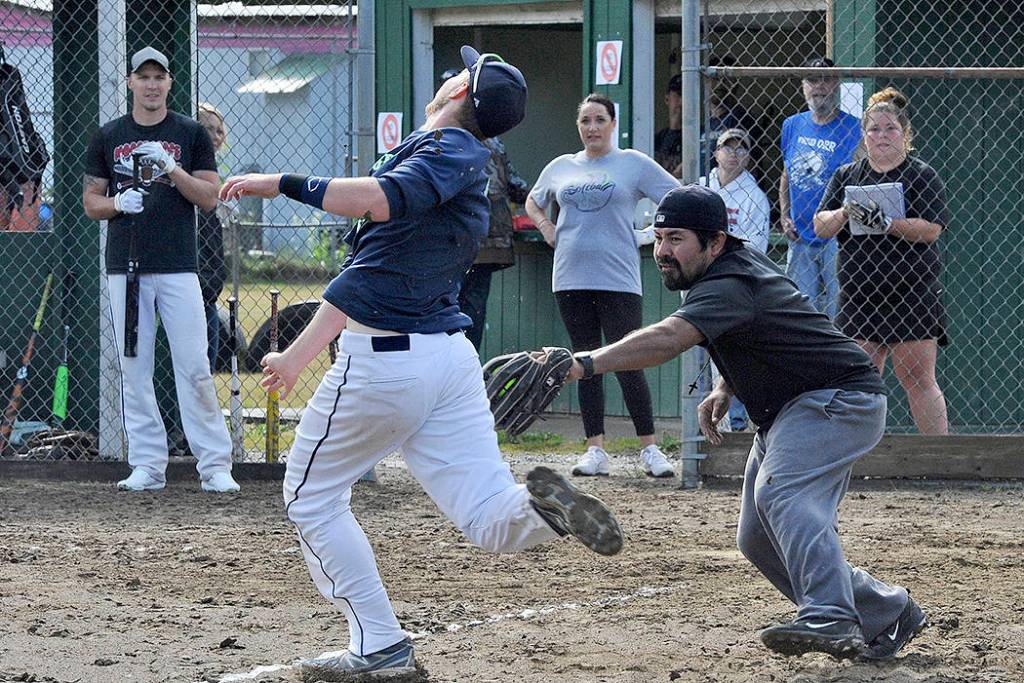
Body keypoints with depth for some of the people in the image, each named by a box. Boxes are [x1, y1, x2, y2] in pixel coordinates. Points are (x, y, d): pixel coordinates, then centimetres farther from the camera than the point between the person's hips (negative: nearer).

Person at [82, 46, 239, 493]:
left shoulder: (191, 134, 7)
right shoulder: (108, 137, 11)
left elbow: (210, 197, 2)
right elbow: (90, 202, 13)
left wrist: (174, 171, -13)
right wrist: (118, 202, -8)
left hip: (178, 268, -2)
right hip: (125, 268, 2)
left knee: (195, 368, -7)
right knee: (133, 369, 1)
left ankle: (214, 464, -4)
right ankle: (147, 464, 7)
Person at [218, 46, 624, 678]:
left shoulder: (453, 149, -9)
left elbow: (384, 200, -31)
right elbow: (369, 270, 22)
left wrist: (285, 185, -25)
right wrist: (298, 356, 24)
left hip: (384, 360, -8)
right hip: (451, 358, 8)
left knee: (313, 496, 12)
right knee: (494, 524, 1)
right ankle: (542, 505, -31)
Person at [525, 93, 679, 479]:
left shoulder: (633, 163, 3)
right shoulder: (561, 167, 13)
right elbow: (533, 202, 30)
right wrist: (546, 228, 13)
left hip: (618, 279, -4)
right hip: (571, 279, 4)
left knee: (627, 365, -7)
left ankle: (649, 449, 1)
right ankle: (595, 450, 8)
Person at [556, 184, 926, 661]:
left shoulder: (729, 286, -27)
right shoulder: (740, 262, 4)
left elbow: (666, 339, -45)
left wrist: (586, 364, -56)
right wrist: (725, 389, 6)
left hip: (841, 399, -11)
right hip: (785, 414, 11)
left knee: (781, 491, -35)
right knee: (759, 540, 10)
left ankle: (829, 619, -48)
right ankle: (887, 614, 17)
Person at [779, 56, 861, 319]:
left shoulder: (851, 128, -8)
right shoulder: (792, 125, 11)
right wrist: (784, 217, 11)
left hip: (836, 240, -6)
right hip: (799, 239, 6)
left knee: (838, 314, -7)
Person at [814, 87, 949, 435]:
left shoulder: (922, 175, 3)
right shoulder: (846, 176, 13)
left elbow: (931, 228, -9)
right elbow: (820, 226, 9)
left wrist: (889, 224, -22)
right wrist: (844, 214, -12)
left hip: (913, 294, -3)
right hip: (858, 295, 3)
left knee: (918, 379, -4)